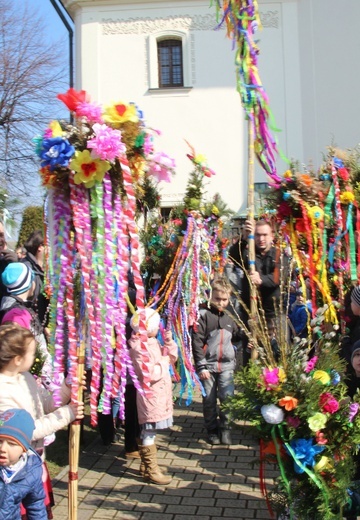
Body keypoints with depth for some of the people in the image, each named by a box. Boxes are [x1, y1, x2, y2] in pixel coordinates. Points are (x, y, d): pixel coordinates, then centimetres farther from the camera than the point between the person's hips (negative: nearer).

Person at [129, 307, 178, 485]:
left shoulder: (154, 342, 9)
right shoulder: (139, 347, -21)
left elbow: (172, 356, 16)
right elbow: (150, 374, -26)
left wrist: (169, 342, 1)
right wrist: (164, 362, -12)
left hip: (160, 394, 10)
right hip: (150, 395, -10)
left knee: (148, 432, 18)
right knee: (149, 433, 0)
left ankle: (146, 465, 29)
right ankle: (151, 470, 8)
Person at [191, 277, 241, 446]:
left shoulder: (230, 318, 10)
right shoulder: (203, 315, -5)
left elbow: (236, 337, 23)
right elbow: (196, 342, -9)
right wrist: (201, 366, -12)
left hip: (226, 365, 3)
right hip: (208, 365, -3)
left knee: (227, 397, -6)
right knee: (209, 399, 5)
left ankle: (225, 428, 13)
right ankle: (212, 429, 23)